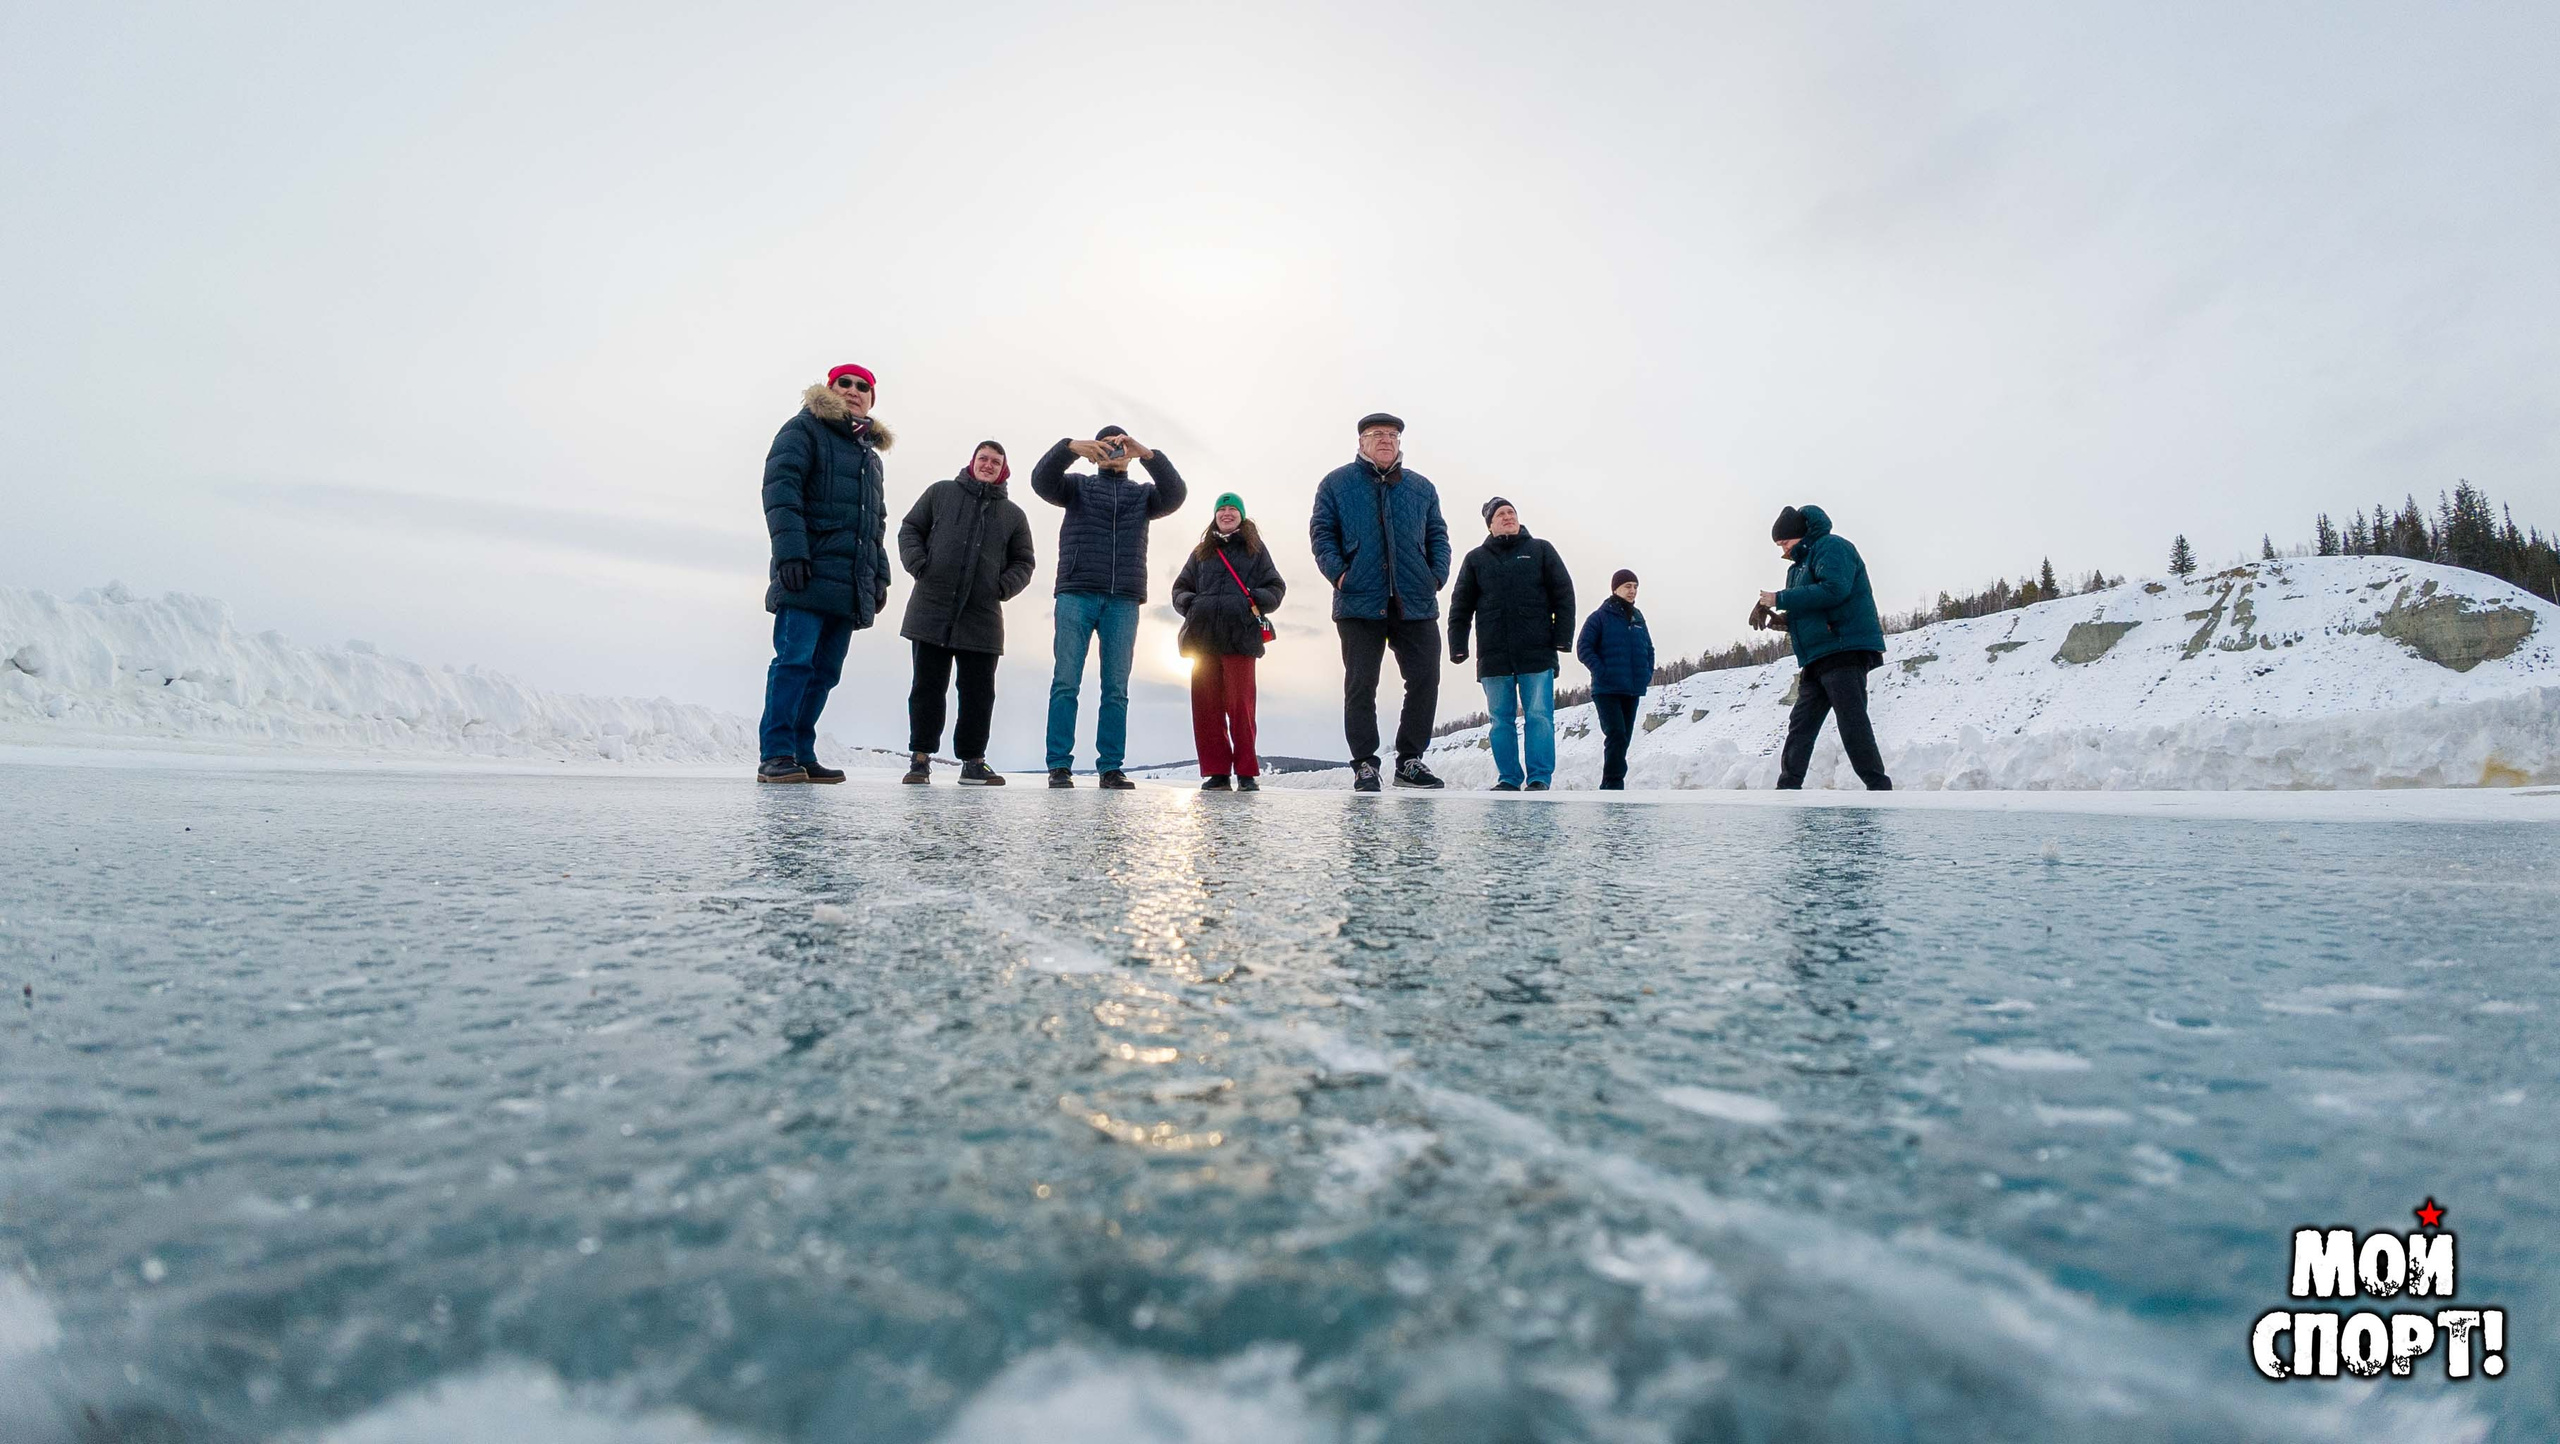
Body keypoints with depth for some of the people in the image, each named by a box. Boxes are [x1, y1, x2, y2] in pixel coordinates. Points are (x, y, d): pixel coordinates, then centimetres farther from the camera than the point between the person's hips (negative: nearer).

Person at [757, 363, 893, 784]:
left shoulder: (870, 454, 28)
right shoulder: (804, 429, 6)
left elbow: (877, 524, 30)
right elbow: (780, 487, -8)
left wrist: (880, 576, 20)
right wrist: (789, 549, -20)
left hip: (850, 584, 7)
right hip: (807, 574, -7)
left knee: (825, 670, 4)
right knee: (795, 660, -14)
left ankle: (802, 755, 7)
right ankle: (776, 756, -12)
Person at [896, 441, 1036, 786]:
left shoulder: (1013, 514, 13)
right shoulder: (941, 493, 10)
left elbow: (1023, 562, 15)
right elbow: (910, 529, 12)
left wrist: (1004, 587, -3)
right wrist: (918, 564, -6)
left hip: (982, 618, 1)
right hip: (931, 611, -1)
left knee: (979, 692, 2)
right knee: (927, 686, 1)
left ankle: (973, 761, 10)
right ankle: (920, 758, 7)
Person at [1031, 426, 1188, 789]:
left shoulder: (1143, 494, 19)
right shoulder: (1077, 485, 16)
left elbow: (1175, 494, -2)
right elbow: (1042, 479, -4)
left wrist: (1147, 454, -17)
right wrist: (1070, 447, -22)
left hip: (1123, 602, 1)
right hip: (1076, 595, -1)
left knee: (1116, 688, -1)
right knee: (1066, 683, -7)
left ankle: (1111, 768, 0)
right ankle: (1059, 766, -6)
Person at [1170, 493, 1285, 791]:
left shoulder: (1255, 549, 16)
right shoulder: (1201, 552, 22)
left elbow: (1275, 587, 12)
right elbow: (1180, 587, 22)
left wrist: (1257, 601, -9)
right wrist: (1190, 603, 0)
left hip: (1240, 637, -3)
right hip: (1202, 637, 3)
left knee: (1240, 704, -6)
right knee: (1206, 705, 0)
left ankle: (1246, 772, 0)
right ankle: (1216, 772, 5)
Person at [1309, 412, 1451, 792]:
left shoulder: (1421, 487, 16)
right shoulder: (1336, 483, 8)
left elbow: (1437, 536, 16)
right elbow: (1321, 532, 3)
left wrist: (1438, 574, 0)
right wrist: (1337, 571, -12)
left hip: (1416, 604, 3)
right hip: (1360, 603, -2)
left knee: (1425, 680, 1)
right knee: (1360, 684, 0)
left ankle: (1410, 760, 14)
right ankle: (1364, 764, 9)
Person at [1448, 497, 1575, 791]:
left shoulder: (1541, 550, 11)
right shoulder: (1476, 559, 14)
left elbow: (1564, 595, 7)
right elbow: (1460, 606, 11)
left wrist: (1562, 637, -3)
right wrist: (1458, 646, 1)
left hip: (1537, 654, -1)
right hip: (1493, 656, 2)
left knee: (1539, 717, -5)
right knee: (1502, 720, 3)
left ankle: (1540, 779, -2)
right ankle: (1508, 780, 9)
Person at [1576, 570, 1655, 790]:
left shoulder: (1638, 619, 15)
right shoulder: (1600, 617, -4)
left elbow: (1649, 648, 25)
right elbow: (1583, 648, -9)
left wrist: (1648, 673, 9)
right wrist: (1602, 672, -17)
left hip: (1633, 690, 7)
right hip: (1606, 690, -7)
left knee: (1624, 737, 8)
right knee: (1616, 735, -18)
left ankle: (1608, 787, 17)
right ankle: (1614, 784, -16)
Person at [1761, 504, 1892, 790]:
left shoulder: (1831, 547, -5)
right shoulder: (1801, 564, 24)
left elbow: (1833, 590, -22)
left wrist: (1780, 599, -16)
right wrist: (1785, 619, 9)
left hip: (1846, 649, -10)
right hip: (1817, 659, 10)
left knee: (1852, 723, -13)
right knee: (1800, 723, 8)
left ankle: (1879, 788, -9)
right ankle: (1788, 786, 11)